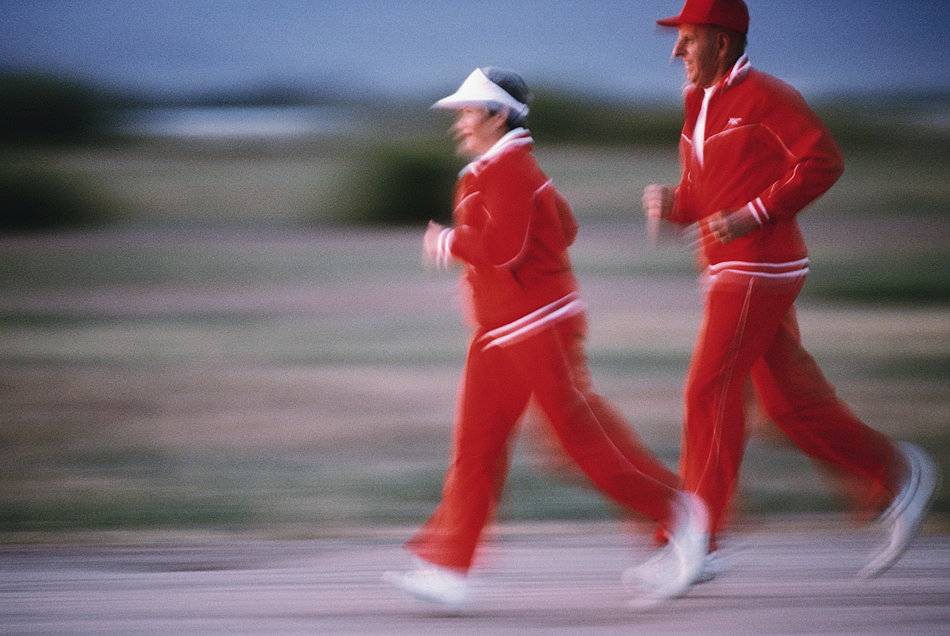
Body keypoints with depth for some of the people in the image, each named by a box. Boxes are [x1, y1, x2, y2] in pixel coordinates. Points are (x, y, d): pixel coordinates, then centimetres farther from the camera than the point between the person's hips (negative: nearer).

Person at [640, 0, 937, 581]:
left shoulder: (764, 97, -11)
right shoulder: (700, 105, 16)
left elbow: (824, 162, -17)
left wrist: (753, 215, -20)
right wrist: (673, 203, 1)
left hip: (760, 267, -9)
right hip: (730, 272, 9)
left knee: (709, 392, -10)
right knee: (790, 398, 9)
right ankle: (897, 477, 18)